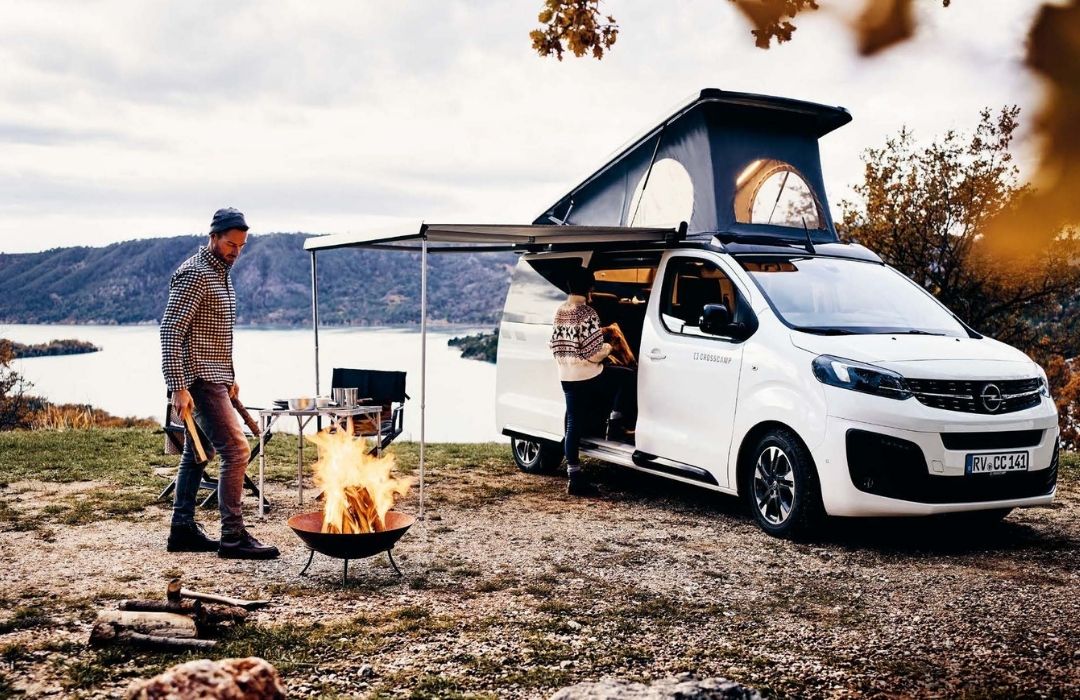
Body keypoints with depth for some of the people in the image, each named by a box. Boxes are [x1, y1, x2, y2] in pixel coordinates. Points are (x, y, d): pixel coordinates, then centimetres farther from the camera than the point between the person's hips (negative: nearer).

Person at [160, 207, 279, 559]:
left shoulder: (221, 273, 16)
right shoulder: (194, 274, -15)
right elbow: (170, 330, -21)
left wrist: (229, 376, 22)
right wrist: (178, 387, -25)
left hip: (214, 377, 10)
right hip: (198, 380, -10)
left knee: (198, 453, 14)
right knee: (236, 450, -13)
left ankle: (182, 529, 22)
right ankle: (233, 537, -9)